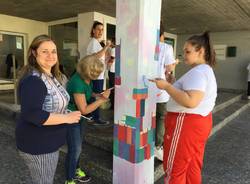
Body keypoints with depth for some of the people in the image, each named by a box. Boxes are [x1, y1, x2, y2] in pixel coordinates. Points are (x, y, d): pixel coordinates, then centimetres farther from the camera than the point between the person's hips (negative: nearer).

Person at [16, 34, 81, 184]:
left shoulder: (51, 76, 6)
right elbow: (31, 114, -35)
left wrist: (67, 114, 6)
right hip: (38, 145, -9)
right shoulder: (33, 80, -25)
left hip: (49, 142, 9)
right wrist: (67, 118, -29)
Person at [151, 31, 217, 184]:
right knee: (192, 167, 22)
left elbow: (191, 101, -32)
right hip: (200, 122, 11)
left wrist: (166, 86, -24)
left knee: (175, 170, 5)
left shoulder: (197, 72, -20)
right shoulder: (207, 70, 15)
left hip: (187, 124, -11)